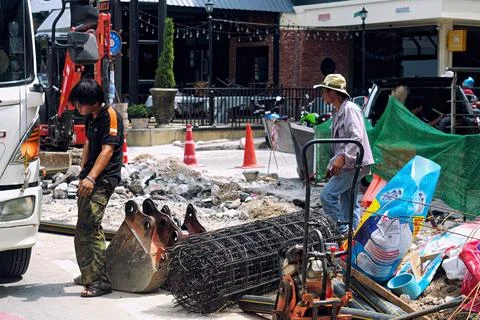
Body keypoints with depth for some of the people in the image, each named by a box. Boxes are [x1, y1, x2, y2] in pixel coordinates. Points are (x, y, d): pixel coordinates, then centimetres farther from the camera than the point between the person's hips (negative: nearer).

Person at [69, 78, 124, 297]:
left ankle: (100, 282, -17)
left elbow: (107, 150, -22)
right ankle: (89, 274, 28)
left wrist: (91, 178, -31)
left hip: (103, 180, -10)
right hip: (89, 178, 10)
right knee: (86, 228, 15)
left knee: (88, 228, -17)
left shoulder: (110, 116, -14)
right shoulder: (90, 117, 14)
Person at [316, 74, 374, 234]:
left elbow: (357, 138, -25)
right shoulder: (337, 112, 18)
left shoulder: (350, 109, -13)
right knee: (349, 204, 12)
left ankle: (342, 232, -10)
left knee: (327, 195, -15)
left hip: (354, 164, -10)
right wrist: (332, 163, 23)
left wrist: (342, 157, -30)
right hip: (348, 165, 10)